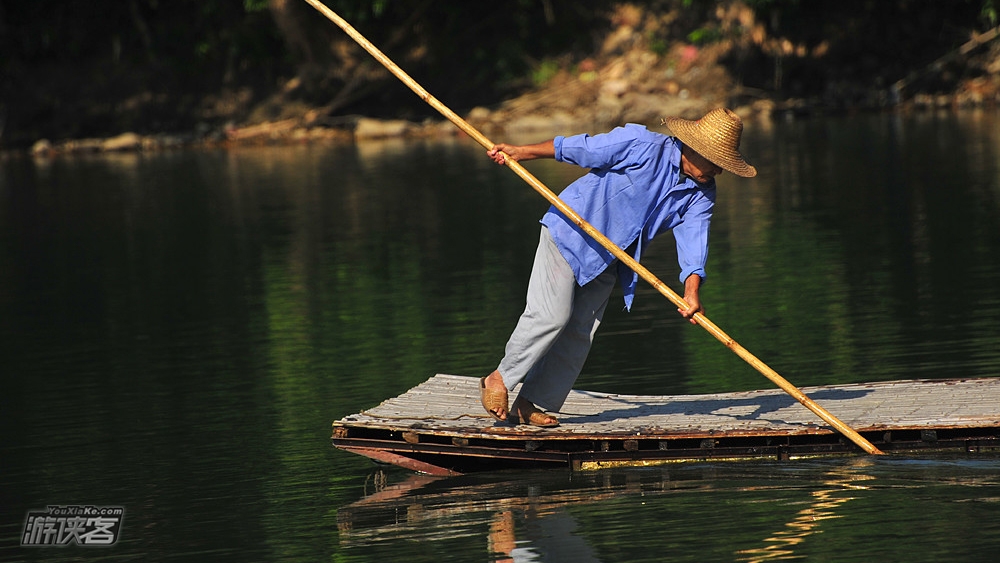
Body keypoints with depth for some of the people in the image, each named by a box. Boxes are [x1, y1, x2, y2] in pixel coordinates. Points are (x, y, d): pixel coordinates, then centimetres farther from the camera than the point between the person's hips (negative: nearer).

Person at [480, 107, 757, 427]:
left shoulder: (701, 195, -4)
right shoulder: (641, 145, -22)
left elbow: (693, 239, -14)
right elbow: (580, 149, -16)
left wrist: (691, 291, -32)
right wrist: (519, 153, -10)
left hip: (608, 260, 7)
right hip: (569, 235, -7)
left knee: (580, 333, 4)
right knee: (551, 315, -15)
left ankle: (531, 404, 12)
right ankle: (500, 379, 4)